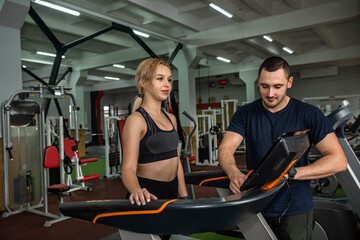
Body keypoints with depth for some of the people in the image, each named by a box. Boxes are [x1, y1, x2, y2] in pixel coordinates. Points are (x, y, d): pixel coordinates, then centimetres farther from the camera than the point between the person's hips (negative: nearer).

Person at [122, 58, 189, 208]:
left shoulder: (171, 118, 10)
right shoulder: (136, 120, -12)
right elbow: (128, 168, -19)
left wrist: (185, 197, 10)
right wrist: (137, 191, -39)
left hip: (172, 192, 7)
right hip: (148, 195, -6)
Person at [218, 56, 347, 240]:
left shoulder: (309, 114, -6)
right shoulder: (245, 114, 0)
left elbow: (338, 160, -12)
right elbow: (225, 148, -9)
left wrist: (290, 173, -24)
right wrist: (234, 173, -31)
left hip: (295, 210, -1)